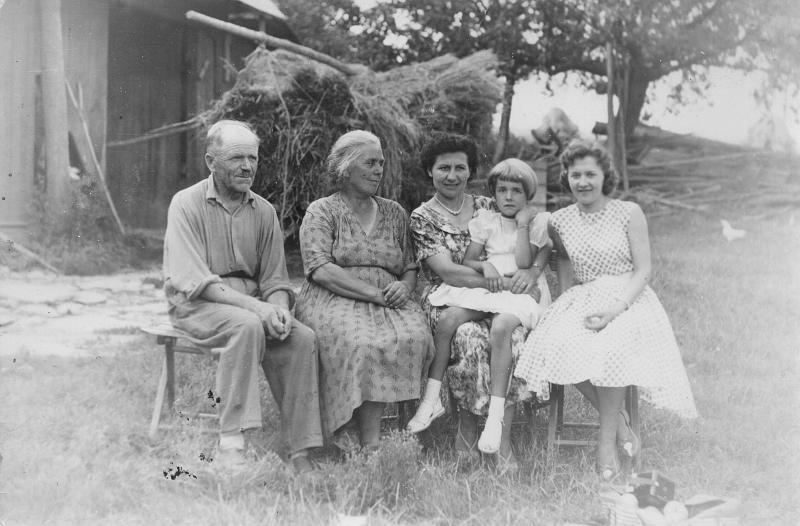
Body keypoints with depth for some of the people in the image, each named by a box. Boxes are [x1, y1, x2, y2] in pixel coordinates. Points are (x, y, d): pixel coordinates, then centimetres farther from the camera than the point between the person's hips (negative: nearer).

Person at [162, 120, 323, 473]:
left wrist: (278, 309, -14)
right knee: (247, 325, -36)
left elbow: (275, 279, 10)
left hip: (251, 304, 5)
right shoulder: (188, 204, -5)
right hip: (196, 305, -5)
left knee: (302, 338, -22)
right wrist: (254, 306, -26)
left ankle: (300, 454, -20)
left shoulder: (263, 211, 11)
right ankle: (231, 444, -34)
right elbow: (193, 281, -16)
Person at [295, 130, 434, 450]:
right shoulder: (321, 211, 7)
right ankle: (370, 444, -33)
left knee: (413, 337, -30)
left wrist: (404, 287, -4)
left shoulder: (394, 213, 22)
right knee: (362, 343, -36)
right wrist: (374, 293, -16)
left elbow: (411, 267, 22)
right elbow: (320, 270, -7)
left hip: (389, 302, 4)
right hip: (335, 301, -4)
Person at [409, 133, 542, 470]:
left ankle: (503, 442, -27)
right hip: (446, 299, -2)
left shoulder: (486, 207, 15)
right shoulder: (422, 217, 4)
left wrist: (528, 272, -15)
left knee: (511, 334, -31)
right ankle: (467, 428, -15)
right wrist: (504, 283, -18)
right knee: (470, 338, -35)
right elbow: (447, 272, -10)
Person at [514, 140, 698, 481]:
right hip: (581, 302, 3)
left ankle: (607, 439, -18)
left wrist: (616, 308, -19)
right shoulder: (559, 221, 10)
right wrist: (568, 307, -5)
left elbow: (643, 271, -4)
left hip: (627, 299, -3)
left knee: (611, 347, -35)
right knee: (560, 344, -30)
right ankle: (617, 418, -11)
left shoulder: (629, 213, -1)